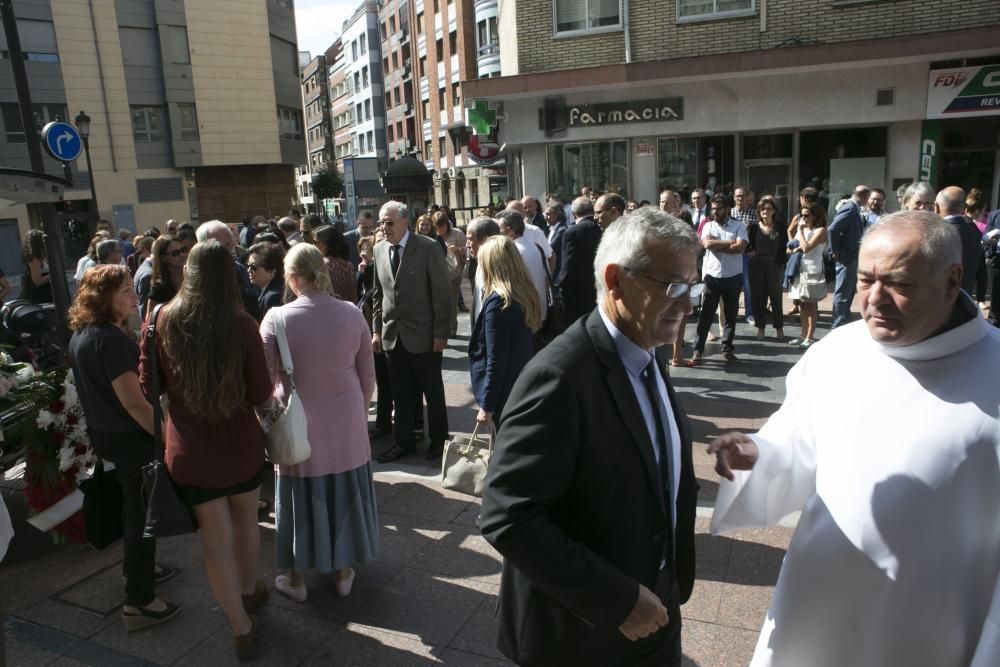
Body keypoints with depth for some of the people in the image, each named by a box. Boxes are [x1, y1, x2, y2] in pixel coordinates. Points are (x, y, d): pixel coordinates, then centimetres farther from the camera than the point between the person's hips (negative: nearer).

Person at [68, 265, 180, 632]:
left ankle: (137, 568, 45)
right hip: (130, 438, -10)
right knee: (142, 512, 3)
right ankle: (139, 601, 14)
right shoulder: (111, 339, -25)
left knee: (132, 506, 26)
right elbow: (133, 402, -28)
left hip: (106, 433, 10)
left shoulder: (81, 334, 6)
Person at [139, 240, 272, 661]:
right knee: (245, 521, 25)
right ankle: (249, 590, 47)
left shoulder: (161, 320, -10)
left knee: (216, 537, 13)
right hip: (240, 444, 0)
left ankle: (241, 627, 24)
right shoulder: (241, 324, -16)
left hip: (189, 449, 1)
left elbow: (149, 387, -1)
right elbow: (261, 395, -13)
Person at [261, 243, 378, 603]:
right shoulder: (352, 313, -8)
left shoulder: (277, 318, -16)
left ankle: (295, 578, 32)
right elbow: (368, 375, -1)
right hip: (346, 423, 2)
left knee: (302, 496, 14)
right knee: (344, 493, 17)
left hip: (300, 425, -2)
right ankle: (343, 571, 34)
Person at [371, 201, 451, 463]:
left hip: (423, 334, -4)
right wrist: (376, 329, 8)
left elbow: (442, 293, -10)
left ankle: (439, 439, 27)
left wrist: (440, 333, -13)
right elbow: (378, 294, 13)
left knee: (432, 391, 10)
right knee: (400, 393, 13)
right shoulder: (379, 250, 6)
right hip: (392, 335, 5)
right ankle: (404, 441, 27)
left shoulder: (428, 248, -10)